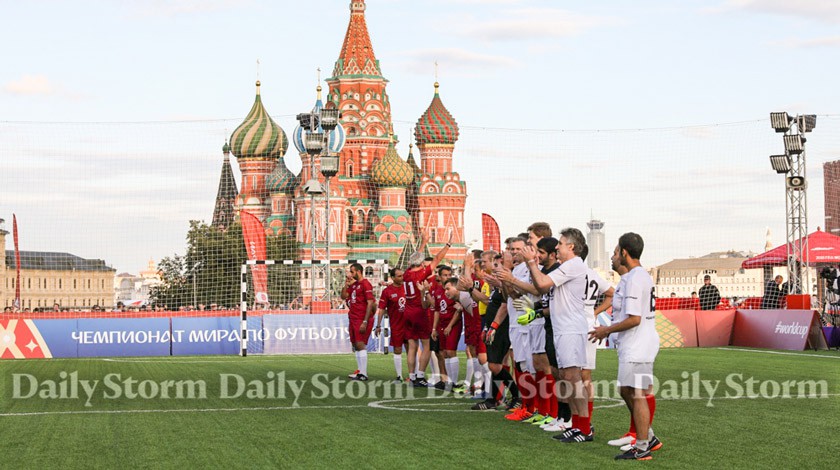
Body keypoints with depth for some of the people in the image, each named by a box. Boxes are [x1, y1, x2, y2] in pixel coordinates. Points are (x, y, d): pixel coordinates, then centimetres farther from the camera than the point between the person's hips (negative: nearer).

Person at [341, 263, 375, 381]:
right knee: (356, 346, 9)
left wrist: (365, 322, -20)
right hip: (353, 319, 9)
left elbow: (370, 303, -16)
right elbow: (343, 296, 16)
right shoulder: (354, 284, 17)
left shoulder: (365, 284, -11)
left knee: (360, 345, -12)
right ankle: (360, 371, 13)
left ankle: (363, 374, -12)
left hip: (361, 320, -9)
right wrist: (346, 283, 6)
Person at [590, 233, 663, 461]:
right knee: (626, 391, 17)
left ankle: (642, 448, 0)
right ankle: (649, 438, 24)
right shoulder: (641, 276, 15)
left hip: (637, 346, -11)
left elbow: (634, 319, -22)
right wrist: (609, 329, 17)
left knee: (636, 394, -5)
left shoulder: (634, 279, -18)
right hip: (632, 345, 11)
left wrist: (607, 330, -10)